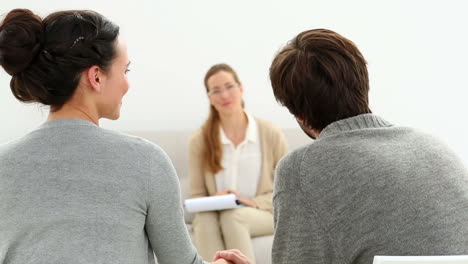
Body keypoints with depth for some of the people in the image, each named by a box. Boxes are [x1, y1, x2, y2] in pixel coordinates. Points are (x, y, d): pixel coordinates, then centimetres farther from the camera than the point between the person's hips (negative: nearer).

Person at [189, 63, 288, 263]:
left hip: (263, 214, -1)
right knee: (205, 221, -35)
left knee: (232, 217, -36)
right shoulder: (199, 141, 2)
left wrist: (254, 202, -12)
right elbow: (197, 195, 6)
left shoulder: (270, 134, -1)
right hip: (215, 214, 1)